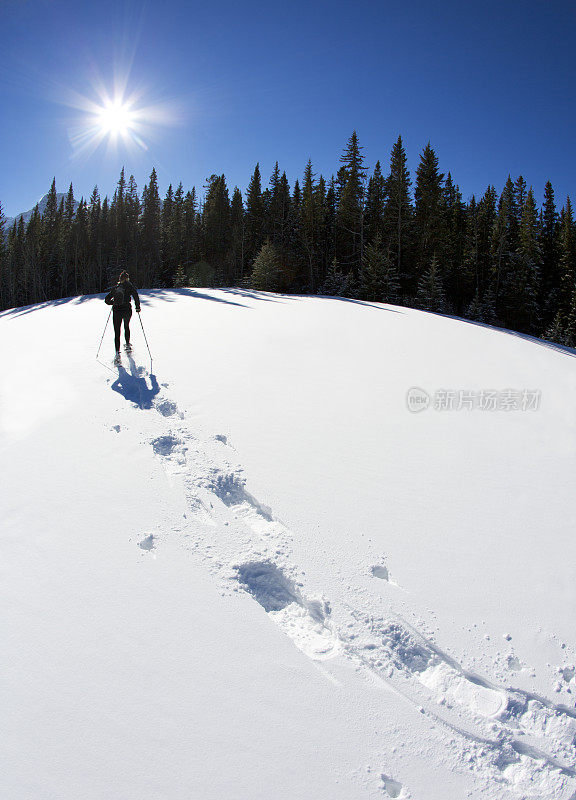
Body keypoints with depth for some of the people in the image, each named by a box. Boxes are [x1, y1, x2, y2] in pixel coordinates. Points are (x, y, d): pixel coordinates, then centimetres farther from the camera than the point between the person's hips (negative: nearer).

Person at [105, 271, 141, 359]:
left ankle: (117, 352, -12)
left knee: (117, 332, 0)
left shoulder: (115, 288, 12)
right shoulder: (130, 286, 3)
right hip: (127, 310, -1)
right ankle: (127, 344, 35)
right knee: (127, 326, 28)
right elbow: (136, 297, -12)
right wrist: (137, 307, -1)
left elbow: (106, 300, 14)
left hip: (116, 310, 1)